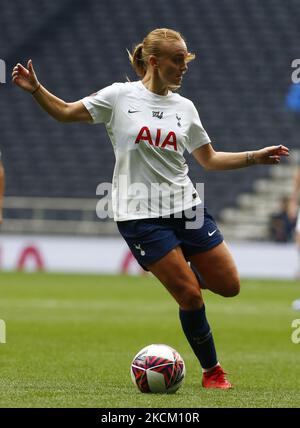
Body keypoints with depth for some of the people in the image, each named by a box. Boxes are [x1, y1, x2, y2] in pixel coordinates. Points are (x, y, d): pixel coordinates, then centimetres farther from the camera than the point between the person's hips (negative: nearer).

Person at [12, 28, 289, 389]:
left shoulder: (184, 107, 8)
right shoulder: (120, 96, -3)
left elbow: (209, 159, 15)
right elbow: (65, 113, 5)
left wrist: (256, 157, 6)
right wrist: (36, 89, -10)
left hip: (186, 207, 5)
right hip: (141, 215, -5)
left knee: (229, 286, 2)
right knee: (190, 298, -9)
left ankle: (183, 271, 33)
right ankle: (211, 371, 10)